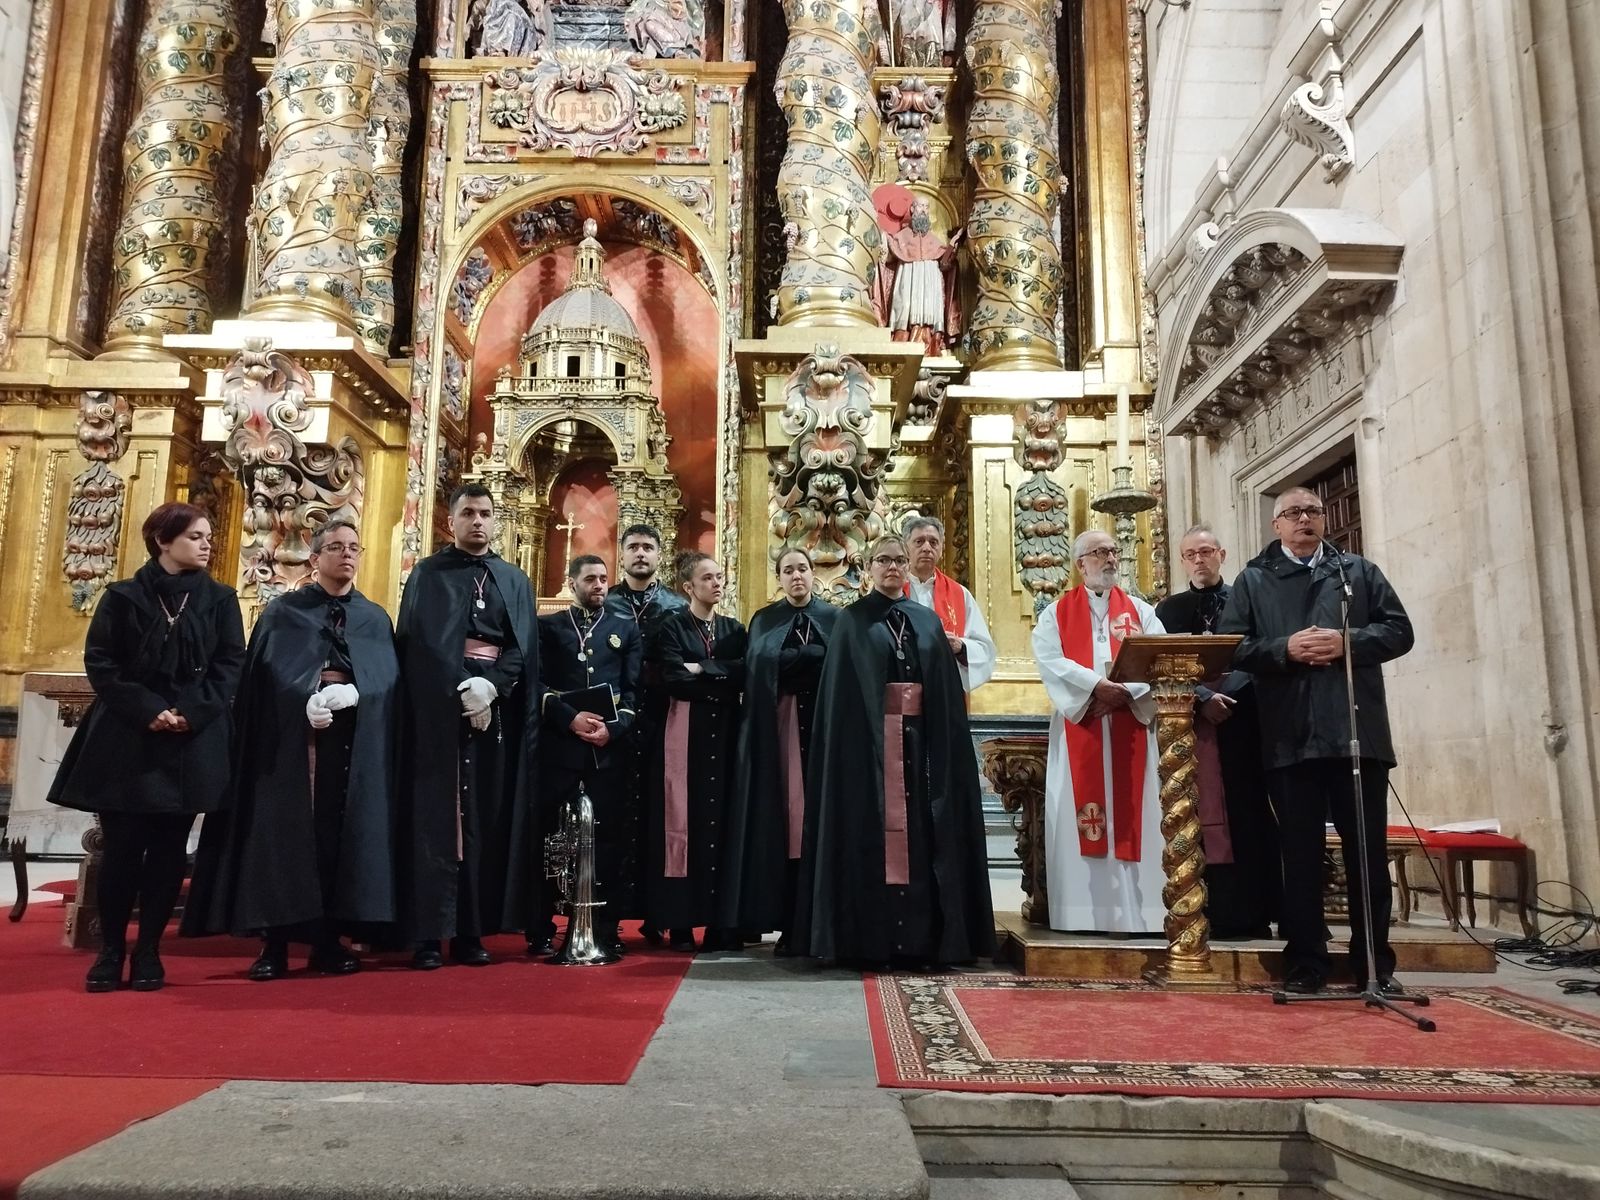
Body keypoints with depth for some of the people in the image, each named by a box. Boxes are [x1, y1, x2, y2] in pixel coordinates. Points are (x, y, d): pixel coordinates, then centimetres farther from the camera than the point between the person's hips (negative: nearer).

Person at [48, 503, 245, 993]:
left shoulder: (220, 599, 6)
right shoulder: (123, 597, 3)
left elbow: (230, 665, 1)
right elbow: (99, 662, -3)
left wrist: (190, 712, -13)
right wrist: (148, 709, -15)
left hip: (192, 744, 1)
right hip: (126, 741, -1)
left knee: (169, 849, 4)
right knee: (121, 847, 1)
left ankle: (148, 951, 13)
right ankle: (111, 950, 14)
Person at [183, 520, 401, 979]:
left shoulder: (376, 620, 15)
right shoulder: (282, 611, 10)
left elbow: (386, 678, 1)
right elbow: (271, 673, -3)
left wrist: (347, 692, -17)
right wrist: (307, 701, -20)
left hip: (352, 735, 2)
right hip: (288, 732, -2)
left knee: (338, 832, 1)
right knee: (283, 831, -3)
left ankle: (328, 939, 6)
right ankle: (275, 942, 1)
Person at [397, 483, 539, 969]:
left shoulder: (516, 581, 15)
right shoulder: (427, 575, 7)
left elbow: (524, 647, 5)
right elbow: (417, 643, -5)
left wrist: (489, 687, -12)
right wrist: (463, 691, -15)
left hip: (499, 707, 3)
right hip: (439, 707, -2)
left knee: (486, 817, 1)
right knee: (436, 814, -4)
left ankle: (472, 930, 7)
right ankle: (429, 933, -1)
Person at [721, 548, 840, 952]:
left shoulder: (835, 618, 11)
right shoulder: (764, 621, 13)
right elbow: (761, 661, -6)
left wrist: (794, 661, -9)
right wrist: (817, 656, -8)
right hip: (778, 728, 0)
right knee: (783, 822, -3)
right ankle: (788, 925, 1)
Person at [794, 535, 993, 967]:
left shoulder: (928, 622, 13)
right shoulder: (852, 622, 3)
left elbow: (947, 693, 10)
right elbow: (841, 695, -3)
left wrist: (943, 748, 0)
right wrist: (859, 744, -14)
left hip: (920, 741, 4)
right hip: (868, 743, -3)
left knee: (921, 835, 3)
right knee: (873, 837, -3)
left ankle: (922, 939, 10)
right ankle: (871, 941, 4)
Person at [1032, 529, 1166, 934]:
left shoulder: (1140, 610, 14)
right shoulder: (1056, 612, 9)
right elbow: (1049, 660, -7)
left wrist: (1127, 691, -16)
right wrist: (1096, 685, -18)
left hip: (1129, 728, 1)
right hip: (1079, 727, -1)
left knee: (1131, 814, -1)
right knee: (1079, 817, -3)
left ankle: (1134, 912, 3)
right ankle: (1086, 911, 1)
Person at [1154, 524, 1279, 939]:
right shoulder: (1170, 609, 11)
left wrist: (1224, 691, -11)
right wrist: (1202, 698, -12)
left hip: (1245, 718, 1)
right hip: (1195, 721, -1)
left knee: (1250, 813, -1)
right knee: (1207, 818, -4)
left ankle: (1254, 912, 4)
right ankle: (1217, 912, -3)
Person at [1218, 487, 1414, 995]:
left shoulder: (1360, 571, 15)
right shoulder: (1252, 580, 10)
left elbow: (1399, 630, 6)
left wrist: (1347, 643, -11)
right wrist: (1285, 649, -14)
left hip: (1358, 730, 1)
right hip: (1290, 736, -1)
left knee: (1369, 851, 5)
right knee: (1301, 853, 5)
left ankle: (1375, 963, 15)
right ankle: (1305, 964, 13)